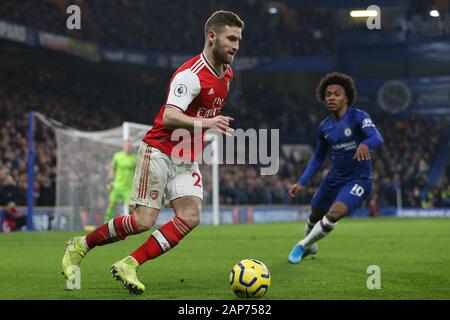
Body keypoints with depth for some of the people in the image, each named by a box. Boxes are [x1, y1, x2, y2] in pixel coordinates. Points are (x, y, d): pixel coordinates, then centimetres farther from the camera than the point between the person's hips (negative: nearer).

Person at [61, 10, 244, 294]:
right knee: (144, 221, -11)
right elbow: (169, 117, -33)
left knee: (190, 218, -14)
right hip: (159, 152, -8)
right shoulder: (191, 75, -20)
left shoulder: (227, 74, 8)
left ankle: (129, 266, -10)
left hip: (187, 161, 8)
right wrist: (203, 123, -47)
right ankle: (80, 247, 11)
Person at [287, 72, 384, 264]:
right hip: (335, 178, 6)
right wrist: (302, 183, 7)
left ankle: (303, 246, 0)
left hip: (358, 180, -6)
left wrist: (365, 144, -54)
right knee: (314, 216, 16)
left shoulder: (358, 117, -15)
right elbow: (318, 157, 14)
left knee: (333, 215, -25)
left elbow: (378, 138, -31)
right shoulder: (324, 126, 3)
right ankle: (310, 247, 50)